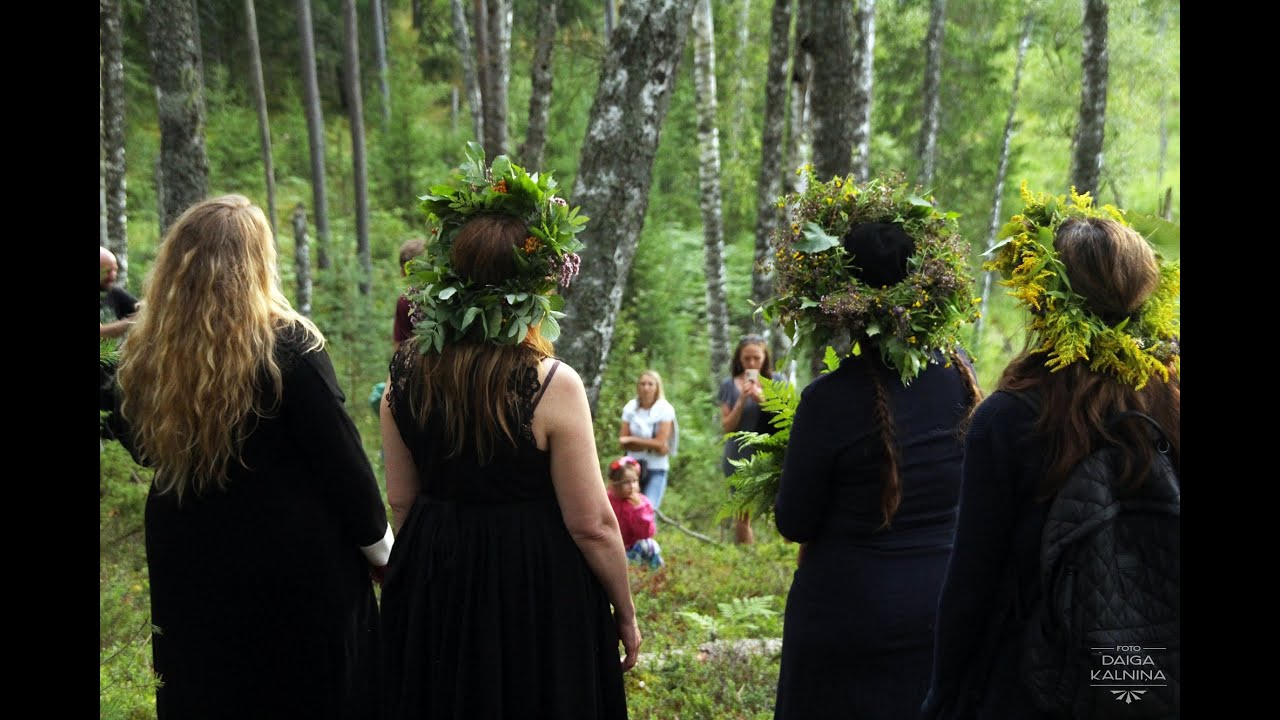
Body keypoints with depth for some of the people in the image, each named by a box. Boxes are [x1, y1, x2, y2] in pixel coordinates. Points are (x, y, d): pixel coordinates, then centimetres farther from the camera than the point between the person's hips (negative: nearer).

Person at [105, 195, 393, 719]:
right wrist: (380, 545, -2)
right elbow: (341, 457, -15)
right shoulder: (287, 345, -19)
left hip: (187, 565, 4)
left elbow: (141, 445, 10)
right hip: (296, 562, -4)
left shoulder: (144, 352, -6)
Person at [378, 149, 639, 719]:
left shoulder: (405, 377, -5)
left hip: (429, 591, 5)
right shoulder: (553, 385, -19)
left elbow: (400, 501, 6)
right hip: (536, 597, -4)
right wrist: (625, 616, -2)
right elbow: (592, 525, -15)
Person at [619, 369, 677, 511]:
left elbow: (660, 442, -12)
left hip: (656, 469, -3)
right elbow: (623, 442, -4)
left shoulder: (665, 409, -6)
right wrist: (651, 445, -14)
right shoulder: (630, 408, 1)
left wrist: (632, 439, -9)